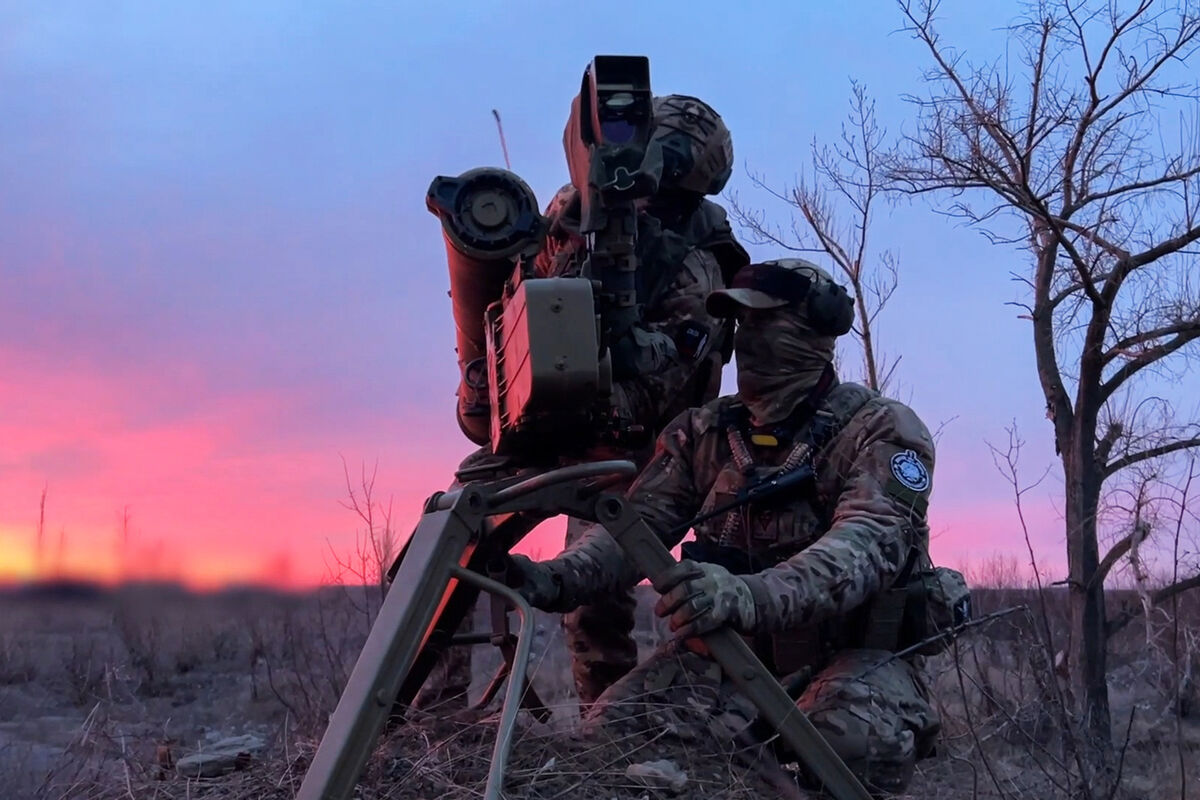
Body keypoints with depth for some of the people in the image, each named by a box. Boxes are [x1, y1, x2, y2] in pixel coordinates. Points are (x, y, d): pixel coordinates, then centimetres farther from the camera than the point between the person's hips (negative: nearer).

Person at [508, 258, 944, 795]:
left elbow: (870, 541, -28)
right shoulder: (703, 432, 5)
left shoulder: (881, 430, -10)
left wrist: (749, 595, -47)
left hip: (852, 651, -3)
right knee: (613, 731, -19)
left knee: (857, 742, -36)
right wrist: (556, 578, -29)